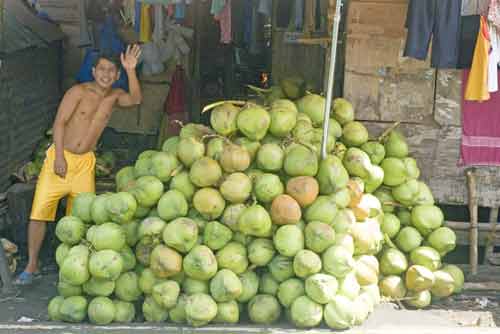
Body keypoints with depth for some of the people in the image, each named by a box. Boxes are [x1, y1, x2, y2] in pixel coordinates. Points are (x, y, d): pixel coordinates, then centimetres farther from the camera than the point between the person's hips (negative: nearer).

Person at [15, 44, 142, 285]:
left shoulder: (114, 96, 5)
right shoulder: (79, 92, -7)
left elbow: (136, 99, -14)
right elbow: (59, 123, -11)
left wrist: (131, 70, -25)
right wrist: (59, 156, -18)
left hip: (85, 162, 3)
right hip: (60, 157, -3)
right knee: (40, 211, -5)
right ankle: (32, 266, 5)